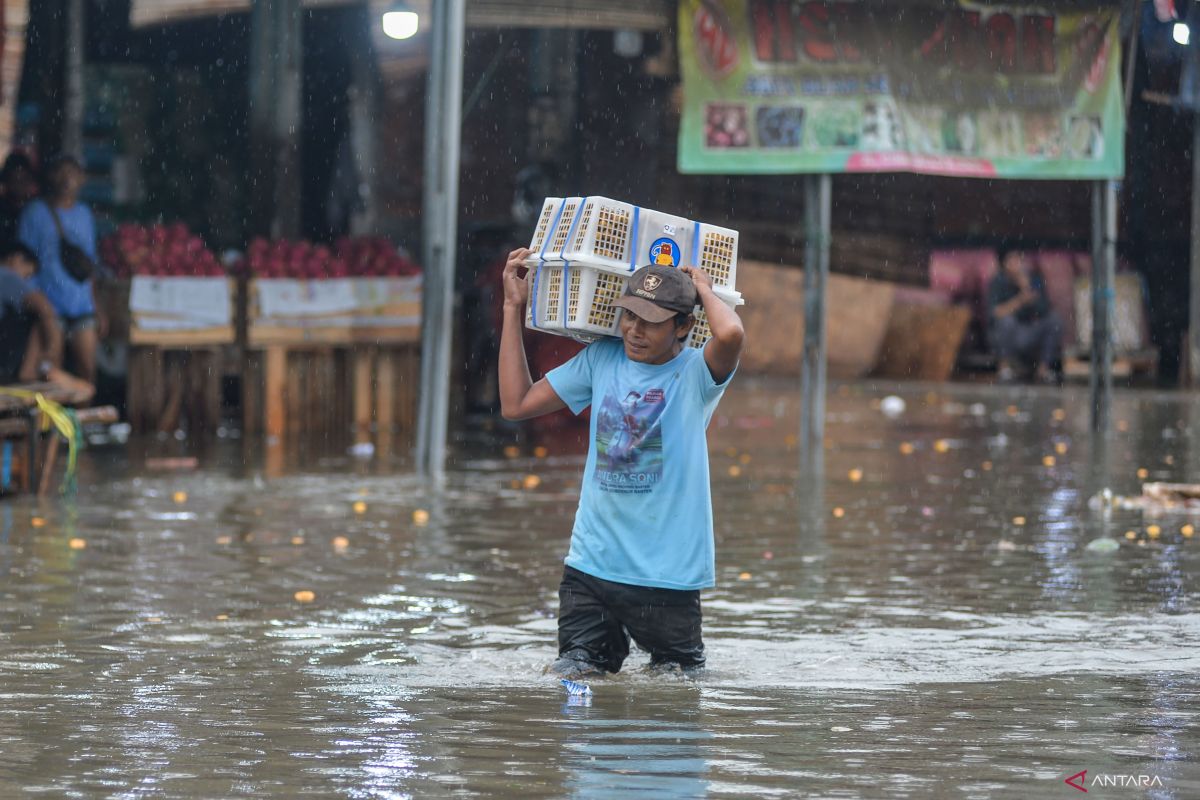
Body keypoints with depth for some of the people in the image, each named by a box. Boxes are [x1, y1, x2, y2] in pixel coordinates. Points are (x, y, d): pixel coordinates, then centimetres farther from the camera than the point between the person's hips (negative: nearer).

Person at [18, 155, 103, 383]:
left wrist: (97, 310, 16)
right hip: (50, 304, -4)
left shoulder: (84, 214, 14)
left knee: (88, 370, 0)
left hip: (82, 305, 4)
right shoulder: (36, 213, -2)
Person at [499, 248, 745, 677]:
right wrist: (514, 308, 10)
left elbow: (730, 334, -32)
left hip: (668, 573, -4)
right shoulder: (601, 359, 7)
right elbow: (516, 403, 11)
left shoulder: (695, 372, -8)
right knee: (573, 675, -1)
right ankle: (610, 651, 28)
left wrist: (704, 291, -9)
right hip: (591, 565, 4)